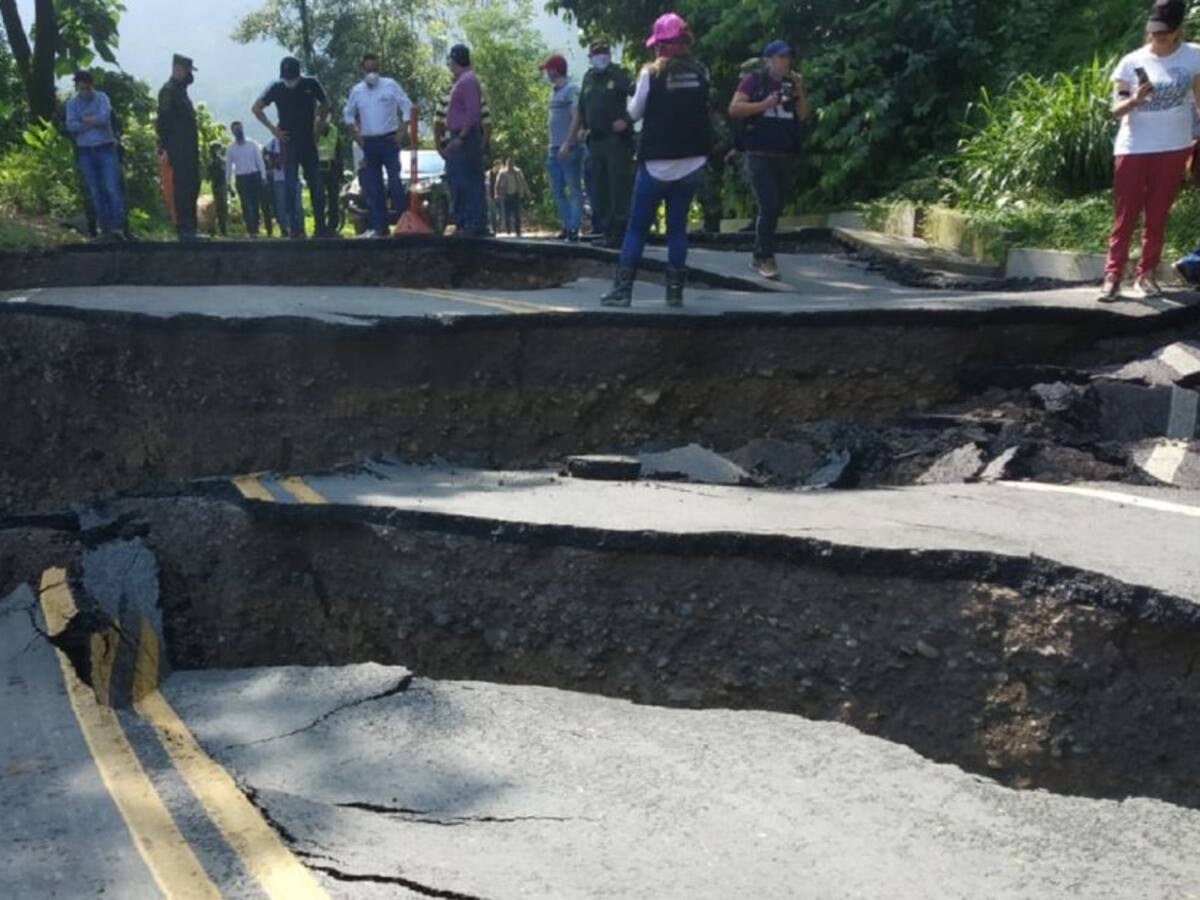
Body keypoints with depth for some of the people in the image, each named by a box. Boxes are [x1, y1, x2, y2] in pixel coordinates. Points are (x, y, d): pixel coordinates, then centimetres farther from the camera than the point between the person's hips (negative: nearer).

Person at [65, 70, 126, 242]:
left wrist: (84, 120, -6)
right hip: (85, 151, 2)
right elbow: (71, 126, -7)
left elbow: (104, 117, -15)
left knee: (112, 188, -11)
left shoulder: (102, 97, 2)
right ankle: (104, 229, 7)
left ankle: (117, 226, -12)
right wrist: (94, 122, -11)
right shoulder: (72, 103, 7)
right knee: (95, 192, 3)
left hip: (106, 148, -2)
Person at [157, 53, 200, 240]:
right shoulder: (168, 90, -8)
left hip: (188, 150, 10)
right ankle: (184, 229, -10)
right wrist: (165, 147, -20)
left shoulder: (180, 91, 21)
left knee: (191, 188, 9)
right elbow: (163, 121, -15)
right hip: (179, 151, -10)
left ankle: (189, 229, 13)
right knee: (182, 189, -10)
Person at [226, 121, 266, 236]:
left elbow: (260, 162, 3)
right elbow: (228, 167, 10)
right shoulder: (231, 149, 8)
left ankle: (254, 229, 4)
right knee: (246, 206, -6)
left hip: (255, 176, 0)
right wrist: (228, 183, 6)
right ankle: (251, 230, -7)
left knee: (256, 205, -2)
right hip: (241, 179, 0)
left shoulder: (253, 145, 6)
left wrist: (263, 178, -6)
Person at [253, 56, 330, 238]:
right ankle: (296, 228, -7)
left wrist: (320, 125, 4)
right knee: (291, 186, -6)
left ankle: (320, 227, 10)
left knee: (316, 184, 3)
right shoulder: (277, 88, -2)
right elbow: (256, 108, 6)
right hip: (289, 143, -1)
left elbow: (325, 103, 15)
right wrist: (273, 129, -2)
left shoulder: (311, 84, -1)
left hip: (308, 142, 1)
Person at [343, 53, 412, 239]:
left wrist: (402, 131, -9)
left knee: (395, 181, -13)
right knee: (372, 186, 4)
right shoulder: (357, 91, 9)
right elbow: (348, 113, 20)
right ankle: (379, 226, 10)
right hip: (369, 143, 4)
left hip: (389, 140, -4)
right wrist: (355, 131, 6)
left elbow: (407, 106, -2)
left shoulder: (390, 85, -2)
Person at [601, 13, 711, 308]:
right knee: (677, 227, 9)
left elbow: (635, 113, 2)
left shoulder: (651, 73, -8)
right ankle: (675, 291, 6)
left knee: (637, 227, 4)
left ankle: (622, 289, 1)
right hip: (691, 162, 3)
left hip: (656, 163, -3)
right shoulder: (701, 73, 2)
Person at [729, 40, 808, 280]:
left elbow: (803, 116, 11)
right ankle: (766, 258, -8)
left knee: (776, 208, 9)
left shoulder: (791, 83, 13)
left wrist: (800, 92, -3)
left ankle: (759, 256, 19)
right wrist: (764, 104, -17)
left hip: (785, 156, 6)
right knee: (768, 206, -14)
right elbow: (734, 109, -10)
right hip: (760, 155, -6)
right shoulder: (753, 80, -2)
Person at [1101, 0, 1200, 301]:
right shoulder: (1131, 62, -3)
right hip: (1133, 148, 0)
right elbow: (1116, 109, -3)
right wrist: (1135, 99, -24)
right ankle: (1113, 276, 1)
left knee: (1157, 216, 5)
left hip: (1173, 148, 0)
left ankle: (1146, 274, 13)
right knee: (1125, 216, -1)